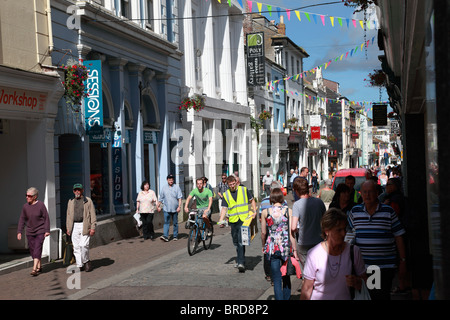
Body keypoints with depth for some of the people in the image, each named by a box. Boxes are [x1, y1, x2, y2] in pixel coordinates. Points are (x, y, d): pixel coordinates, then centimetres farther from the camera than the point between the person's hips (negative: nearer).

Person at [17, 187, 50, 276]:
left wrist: (47, 231, -10)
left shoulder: (41, 205, -9)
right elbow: (22, 220, 7)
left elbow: (46, 218, -6)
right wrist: (19, 232, 2)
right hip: (30, 232, 4)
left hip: (40, 231, -4)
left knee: (37, 249, -13)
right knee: (32, 250, 7)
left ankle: (34, 269, -17)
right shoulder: (25, 206, 0)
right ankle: (39, 267, 23)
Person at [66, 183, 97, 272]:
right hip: (74, 226, 4)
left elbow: (93, 215, 0)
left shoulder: (88, 201, 3)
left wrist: (93, 228, -7)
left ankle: (86, 261, 9)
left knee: (84, 245, -12)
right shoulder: (71, 202, 15)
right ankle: (79, 265, 9)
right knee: (76, 247, 2)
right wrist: (68, 228, 13)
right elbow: (68, 215, 19)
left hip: (85, 226, -4)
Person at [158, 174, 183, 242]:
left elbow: (179, 198, -3)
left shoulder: (176, 187, 2)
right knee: (166, 223, -8)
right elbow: (161, 198, 15)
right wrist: (158, 206, 16)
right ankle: (165, 236, -15)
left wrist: (179, 206, -13)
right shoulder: (164, 188, 8)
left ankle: (175, 236, 17)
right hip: (166, 209, 1)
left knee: (175, 223, 8)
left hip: (175, 209, 0)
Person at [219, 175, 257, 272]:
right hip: (233, 220, 4)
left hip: (244, 219, -4)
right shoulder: (226, 195, 7)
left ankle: (241, 263, -18)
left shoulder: (244, 190, 3)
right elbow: (224, 208, 6)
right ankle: (240, 259, 33)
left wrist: (254, 211, 1)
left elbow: (252, 200, 13)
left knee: (241, 241, -16)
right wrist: (221, 220, -8)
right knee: (236, 242, 13)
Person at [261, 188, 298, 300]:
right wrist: (294, 250, -3)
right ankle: (286, 297, 29)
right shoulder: (288, 211, -5)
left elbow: (263, 233, 4)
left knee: (276, 280, 4)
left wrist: (263, 246, 20)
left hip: (272, 248, 0)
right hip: (286, 247, 0)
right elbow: (291, 232, -8)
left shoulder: (265, 212, -2)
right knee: (286, 277, 19)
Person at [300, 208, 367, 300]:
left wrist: (356, 282, -10)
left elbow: (365, 281, 7)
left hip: (345, 297, 3)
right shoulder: (313, 254, -6)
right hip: (319, 297, -3)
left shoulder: (353, 251, -1)